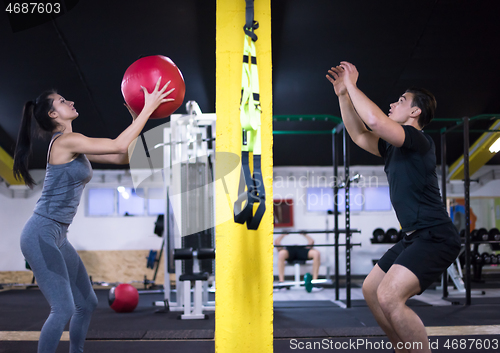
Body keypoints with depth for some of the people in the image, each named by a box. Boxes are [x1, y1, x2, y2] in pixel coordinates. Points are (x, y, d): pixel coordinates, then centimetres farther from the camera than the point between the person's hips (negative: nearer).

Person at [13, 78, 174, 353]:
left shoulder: (75, 145, 15)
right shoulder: (64, 140, -14)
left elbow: (121, 157, 14)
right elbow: (118, 146, -19)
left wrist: (136, 118, 9)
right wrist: (148, 108, -15)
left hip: (57, 237, 10)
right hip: (41, 235, -10)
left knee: (87, 303, 13)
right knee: (63, 309, -13)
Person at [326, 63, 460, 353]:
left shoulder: (418, 140, -12)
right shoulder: (395, 147, 17)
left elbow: (375, 120, -27)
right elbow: (360, 135, 24)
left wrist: (352, 85, -14)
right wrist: (343, 95, 16)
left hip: (435, 237, -10)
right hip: (416, 238, 11)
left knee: (389, 297, -27)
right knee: (371, 290, 17)